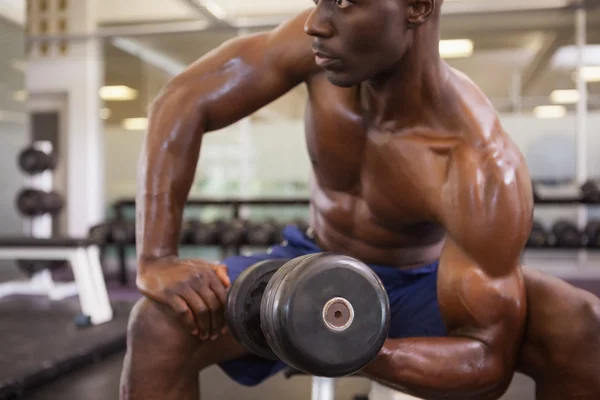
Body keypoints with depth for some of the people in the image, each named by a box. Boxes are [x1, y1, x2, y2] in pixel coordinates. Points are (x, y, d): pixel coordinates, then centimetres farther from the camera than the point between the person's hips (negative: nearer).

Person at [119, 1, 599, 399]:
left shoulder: (482, 168, -33)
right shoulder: (331, 39, -23)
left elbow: (491, 360, -30)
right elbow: (184, 102, -20)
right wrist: (157, 258, -29)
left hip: (417, 286, -2)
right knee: (160, 325, -24)